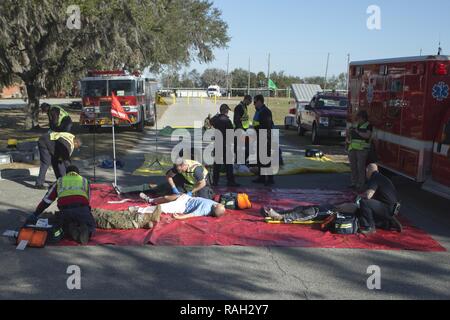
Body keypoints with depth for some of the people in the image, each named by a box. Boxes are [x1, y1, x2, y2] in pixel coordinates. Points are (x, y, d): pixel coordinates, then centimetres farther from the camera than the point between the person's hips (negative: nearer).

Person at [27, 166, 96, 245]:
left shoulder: (59, 181, 28)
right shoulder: (85, 181, 29)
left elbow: (46, 200, 25)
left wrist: (35, 215, 30)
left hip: (65, 211, 1)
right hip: (82, 208, -1)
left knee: (67, 228, 29)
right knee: (91, 227, 19)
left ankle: (72, 229, -5)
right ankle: (85, 230, -15)